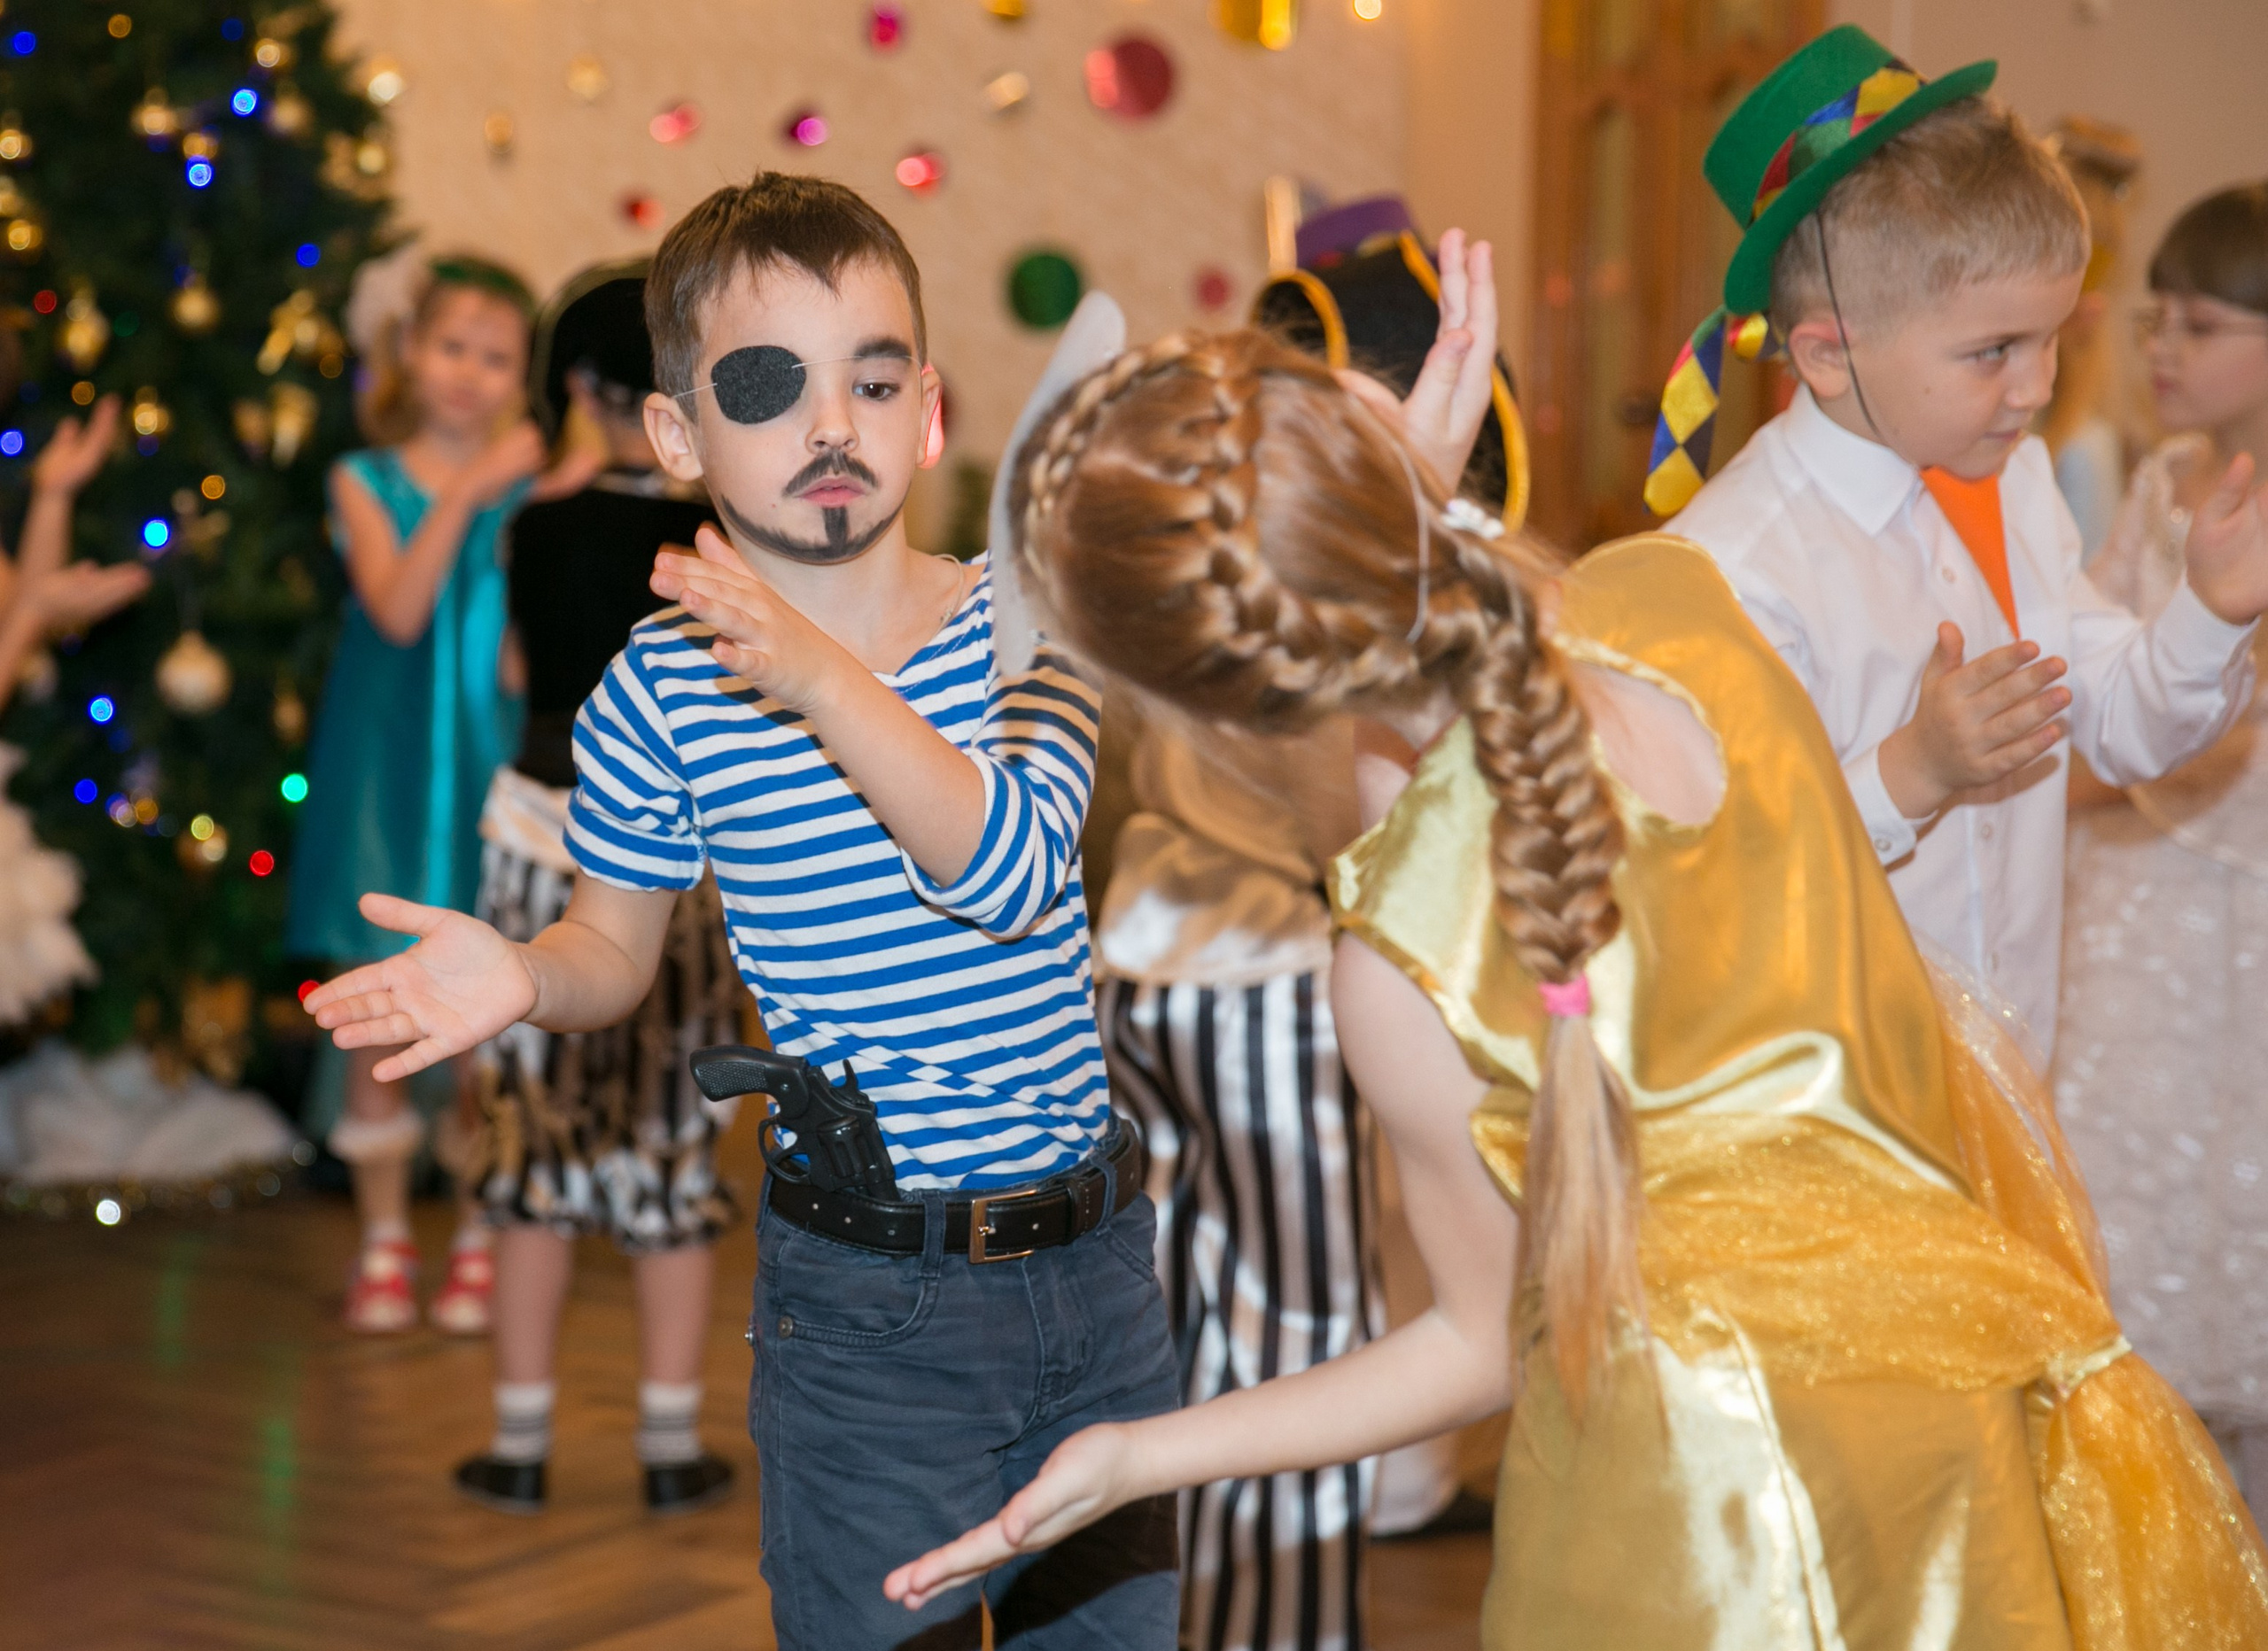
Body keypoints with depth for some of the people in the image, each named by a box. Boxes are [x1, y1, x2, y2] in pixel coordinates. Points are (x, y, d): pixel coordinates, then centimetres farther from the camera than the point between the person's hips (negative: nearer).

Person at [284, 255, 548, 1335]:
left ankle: (479, 1238, 16)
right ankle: (382, 1239, 16)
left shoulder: (528, 487, 4)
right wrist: (464, 494, -19)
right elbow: (398, 611, -14)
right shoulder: (368, 482, 2)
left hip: (490, 770, 0)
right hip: (389, 772, 0)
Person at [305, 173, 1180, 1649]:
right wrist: (522, 977, -17)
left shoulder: (1027, 624, -5)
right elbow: (617, 942, 5)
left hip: (1093, 1252, 2)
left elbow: (1012, 874, -22)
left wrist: (825, 681, -32)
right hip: (868, 1303, -2)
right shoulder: (664, 692, -7)